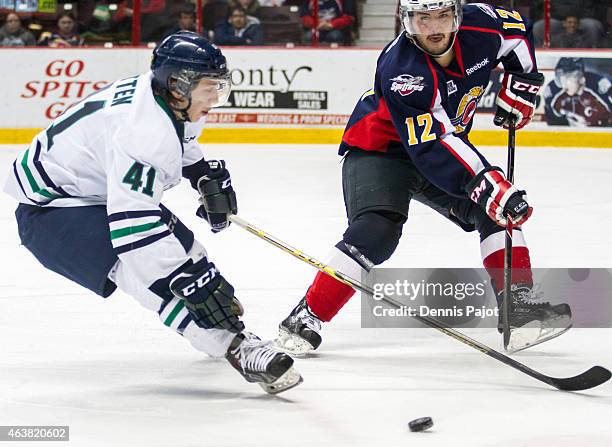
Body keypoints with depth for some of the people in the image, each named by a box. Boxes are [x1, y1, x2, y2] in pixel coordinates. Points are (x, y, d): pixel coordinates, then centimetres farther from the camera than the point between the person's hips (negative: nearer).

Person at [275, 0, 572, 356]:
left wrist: (521, 85, 1)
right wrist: (486, 184, -49)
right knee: (378, 231, -27)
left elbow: (518, 30, 9)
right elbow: (430, 149, -41)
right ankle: (307, 318, -19)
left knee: (501, 212, -7)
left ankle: (519, 304, 0)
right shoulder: (400, 70, -35)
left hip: (446, 144, 7)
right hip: (379, 150, -7)